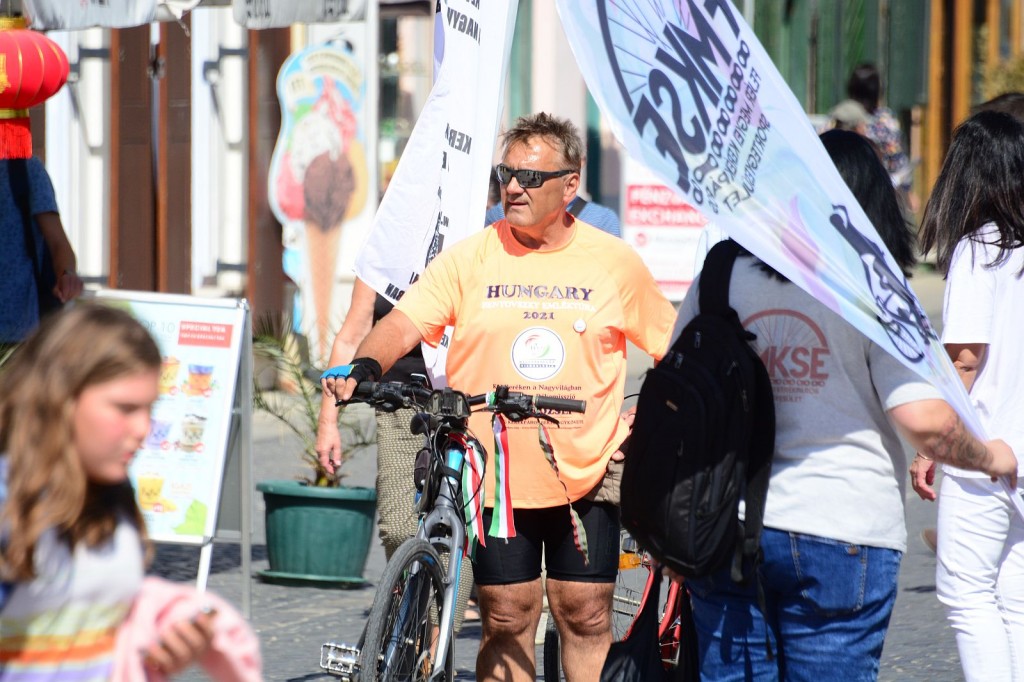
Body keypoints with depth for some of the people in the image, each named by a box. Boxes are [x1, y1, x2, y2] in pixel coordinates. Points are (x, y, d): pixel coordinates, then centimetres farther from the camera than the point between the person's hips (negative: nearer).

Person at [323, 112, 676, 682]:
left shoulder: (615, 262, 2)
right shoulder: (470, 259, 0)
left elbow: (673, 349, 12)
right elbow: (406, 322, -11)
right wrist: (365, 366, -30)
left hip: (586, 477, 0)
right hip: (495, 478, 0)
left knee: (586, 617, 5)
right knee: (508, 619, 4)